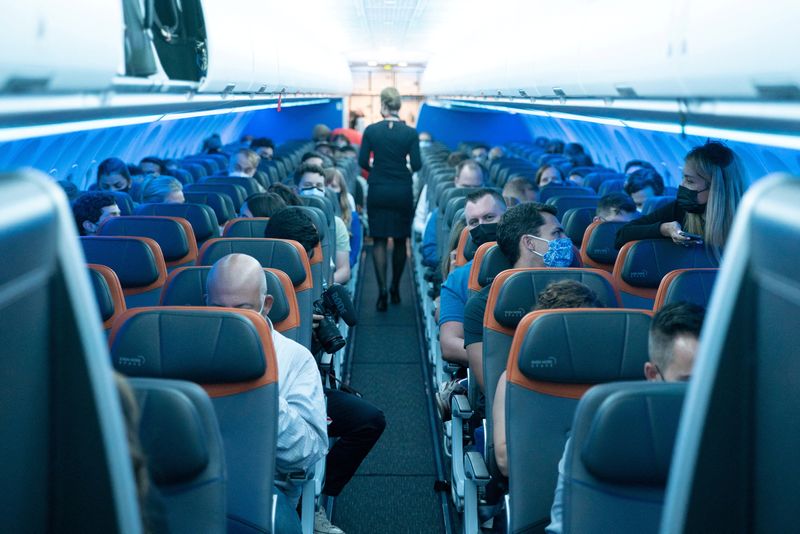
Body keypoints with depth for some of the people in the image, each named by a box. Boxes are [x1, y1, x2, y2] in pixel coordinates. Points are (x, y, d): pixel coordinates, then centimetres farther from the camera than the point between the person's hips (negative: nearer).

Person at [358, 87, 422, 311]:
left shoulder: (371, 130, -6)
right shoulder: (410, 133, -6)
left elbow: (362, 162, -4)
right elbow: (416, 165, -7)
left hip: (378, 191, 0)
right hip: (402, 192, 0)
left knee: (379, 241, 4)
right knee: (400, 241, 13)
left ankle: (382, 290, -9)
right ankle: (395, 290, 22)